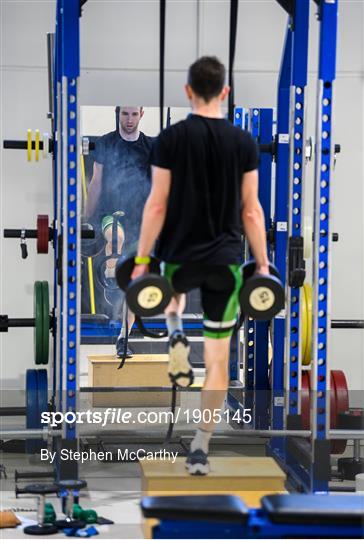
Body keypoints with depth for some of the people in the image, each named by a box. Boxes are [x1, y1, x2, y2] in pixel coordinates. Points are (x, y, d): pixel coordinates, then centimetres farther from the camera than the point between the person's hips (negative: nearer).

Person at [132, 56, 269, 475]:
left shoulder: (170, 139, -7)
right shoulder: (244, 142, 0)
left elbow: (157, 206, -8)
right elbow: (251, 210, 1)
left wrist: (141, 260, -1)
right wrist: (262, 263, 8)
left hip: (180, 257, -1)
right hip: (226, 262, 1)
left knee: (171, 283, 37)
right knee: (218, 356, 6)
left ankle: (175, 334, 6)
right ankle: (200, 449, 4)